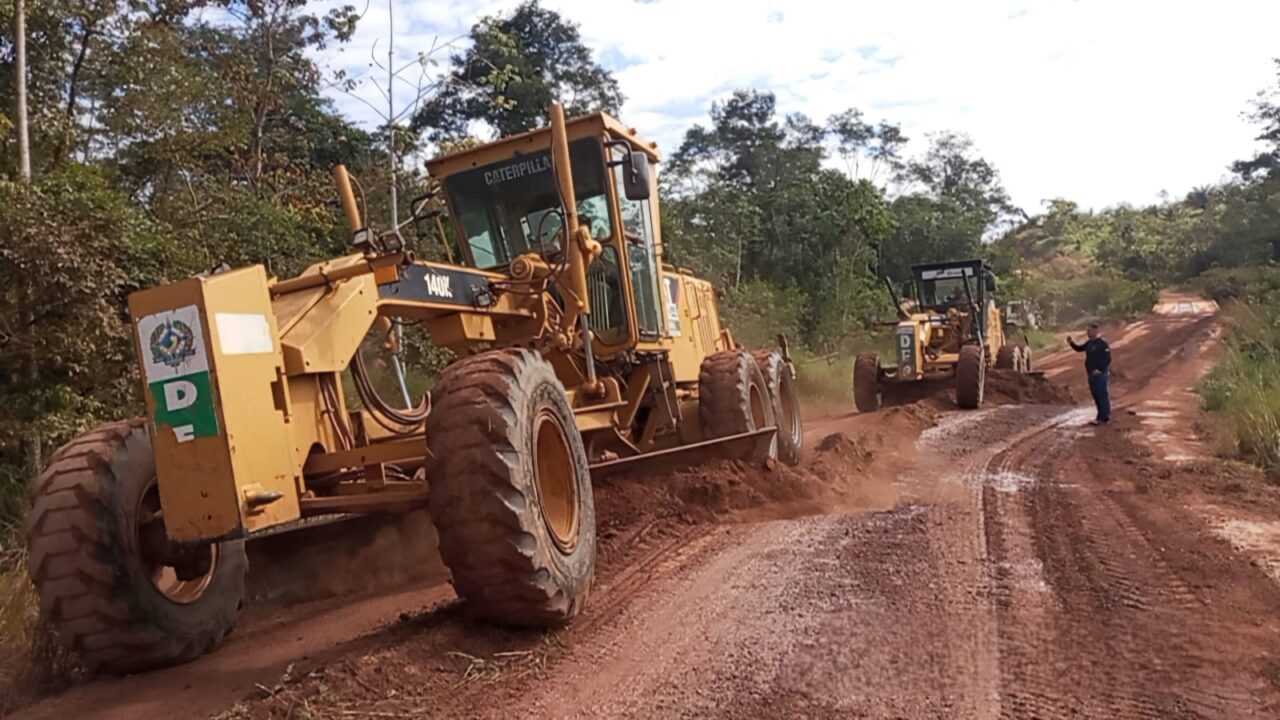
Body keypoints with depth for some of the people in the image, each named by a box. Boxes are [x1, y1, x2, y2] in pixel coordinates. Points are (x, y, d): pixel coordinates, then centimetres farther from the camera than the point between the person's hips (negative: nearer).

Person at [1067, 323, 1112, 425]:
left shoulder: (1103, 344, -14)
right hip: (1092, 374, 9)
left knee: (1103, 396, -5)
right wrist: (1072, 343, 3)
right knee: (1096, 396, 13)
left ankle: (1104, 418, -1)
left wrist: (1100, 370, -22)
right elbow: (1079, 349, 21)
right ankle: (1100, 417, 21)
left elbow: (1107, 359, -17)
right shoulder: (1089, 343, 12)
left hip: (1101, 374, -9)